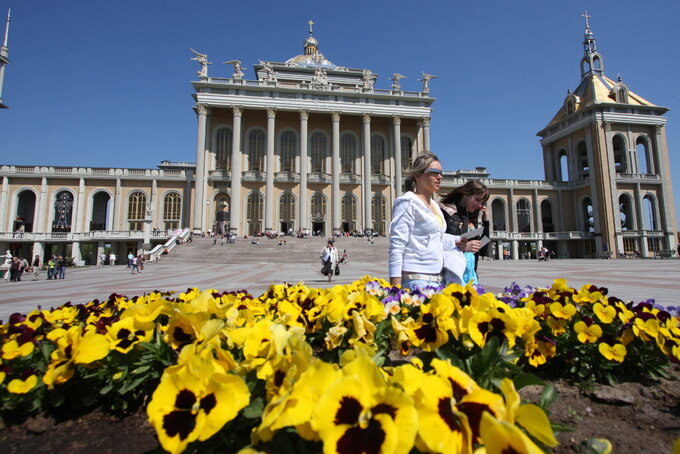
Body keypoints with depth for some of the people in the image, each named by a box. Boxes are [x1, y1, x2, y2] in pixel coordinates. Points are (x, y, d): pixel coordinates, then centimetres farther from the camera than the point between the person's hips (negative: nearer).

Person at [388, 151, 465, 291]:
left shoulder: (434, 205, 18)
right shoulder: (408, 203, -8)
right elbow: (397, 246, -15)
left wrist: (456, 241, 13)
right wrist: (396, 287, -20)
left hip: (437, 278, 8)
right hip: (415, 279, -8)